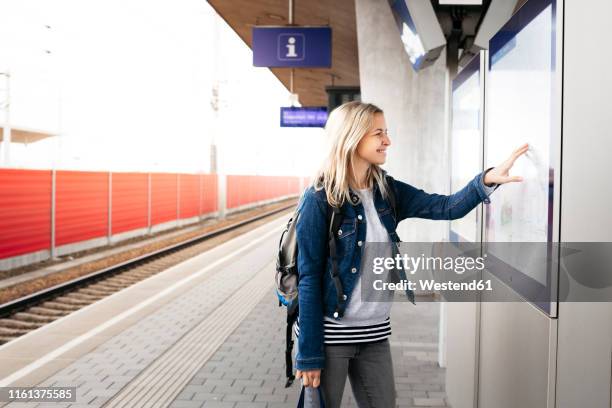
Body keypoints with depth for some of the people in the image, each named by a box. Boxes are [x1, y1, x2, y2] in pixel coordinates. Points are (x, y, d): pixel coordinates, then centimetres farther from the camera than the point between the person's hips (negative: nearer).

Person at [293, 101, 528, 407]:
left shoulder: (387, 192, 4)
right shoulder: (319, 199, -14)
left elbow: (446, 207, -3)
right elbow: (309, 277, -14)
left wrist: (488, 179, -21)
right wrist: (309, 354, -14)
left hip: (375, 333, 6)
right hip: (330, 333, -6)